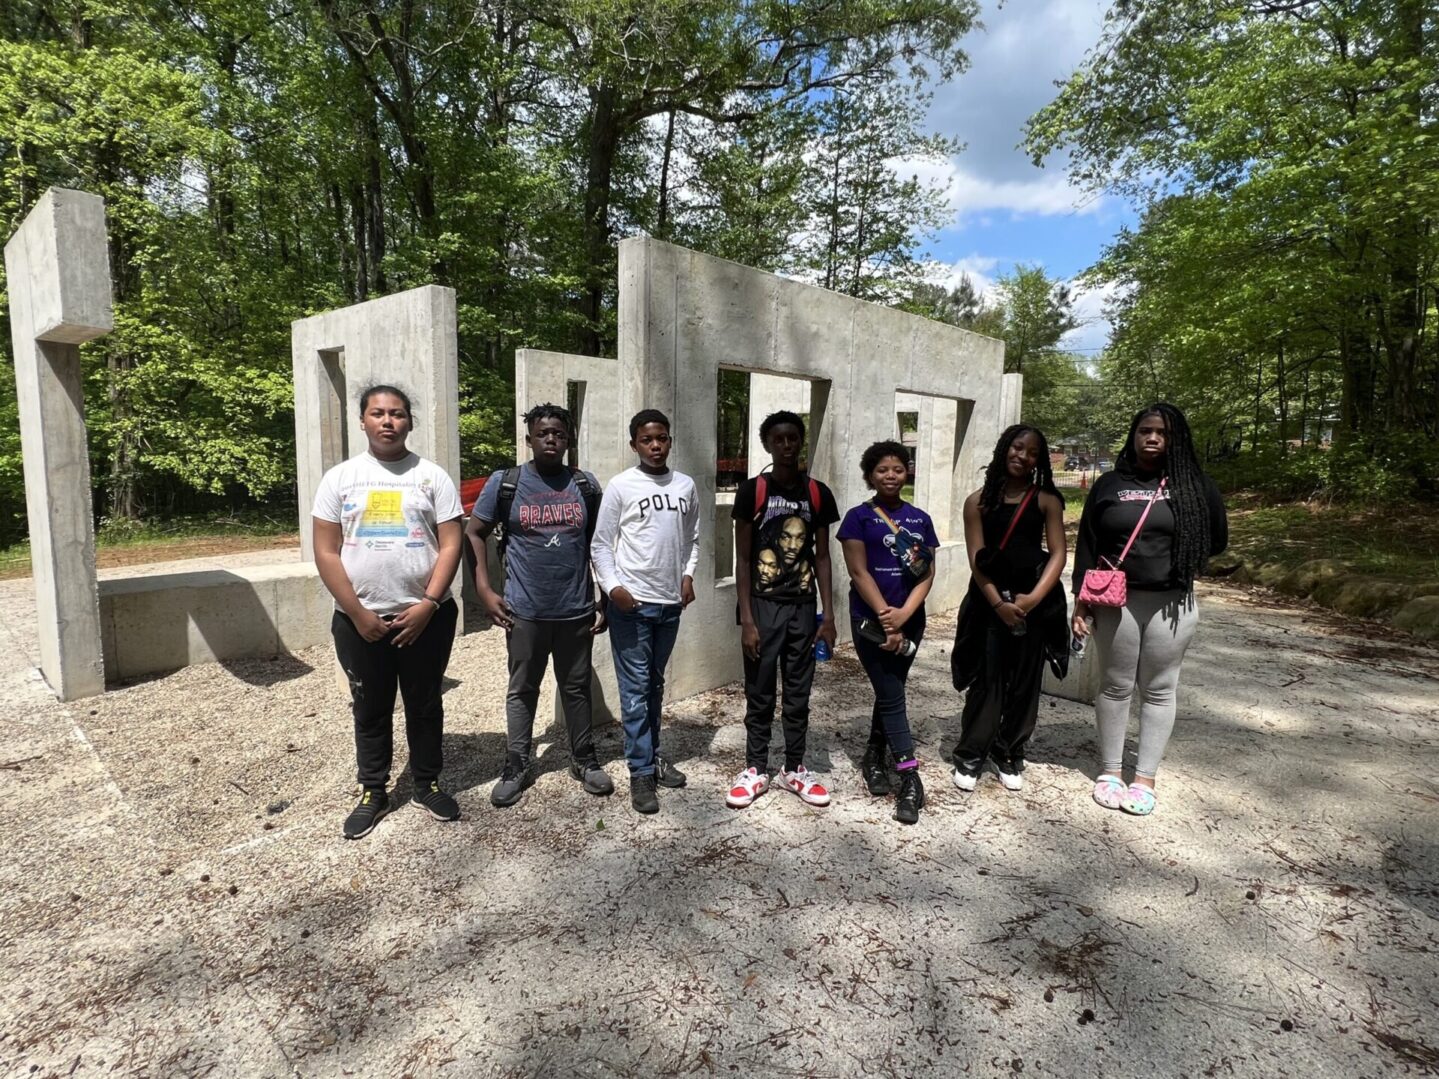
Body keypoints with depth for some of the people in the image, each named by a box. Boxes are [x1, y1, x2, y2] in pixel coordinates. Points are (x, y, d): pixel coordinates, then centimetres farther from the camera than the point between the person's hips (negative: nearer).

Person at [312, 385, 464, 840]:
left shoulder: (432, 476, 0)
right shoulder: (339, 477, 2)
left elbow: (450, 546, -4)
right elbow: (326, 552, -2)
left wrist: (427, 605, -14)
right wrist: (358, 613, -9)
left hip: (426, 617, 0)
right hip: (360, 621, 1)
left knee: (425, 705, 13)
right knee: (370, 710, 14)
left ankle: (427, 785, 30)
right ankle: (372, 793, 30)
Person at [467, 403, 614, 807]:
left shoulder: (586, 485, 2)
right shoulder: (504, 483, -3)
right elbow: (474, 534, 2)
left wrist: (604, 598, 5)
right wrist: (485, 590, -6)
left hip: (577, 610, 2)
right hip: (524, 611, -1)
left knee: (576, 687, 14)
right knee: (522, 690, 12)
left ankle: (584, 760, 28)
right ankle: (516, 766, 26)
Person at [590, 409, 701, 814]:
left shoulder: (685, 486, 6)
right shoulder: (621, 486, -6)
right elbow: (600, 545, -5)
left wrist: (688, 575, 2)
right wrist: (612, 586, -17)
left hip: (671, 603, 4)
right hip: (631, 604, -4)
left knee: (655, 685, 17)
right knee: (635, 689, 0)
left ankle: (653, 754, 31)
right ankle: (641, 772, 9)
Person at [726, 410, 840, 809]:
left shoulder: (818, 493, 3)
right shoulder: (752, 491, -6)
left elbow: (821, 557, 7)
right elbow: (743, 559, -6)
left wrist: (828, 614, 1)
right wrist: (746, 619, -11)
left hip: (803, 607, 3)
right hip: (763, 605, -3)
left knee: (799, 693, 12)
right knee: (760, 693, 7)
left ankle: (794, 769, 26)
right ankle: (756, 769, 21)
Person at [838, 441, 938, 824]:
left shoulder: (920, 519, 7)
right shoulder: (859, 517, -4)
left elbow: (927, 573, 2)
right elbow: (859, 573, -10)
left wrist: (903, 615, -13)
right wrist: (886, 620, -15)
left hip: (910, 620, 4)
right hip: (870, 620, -4)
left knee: (888, 693, 15)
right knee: (893, 697, -2)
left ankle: (874, 758, 33)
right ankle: (911, 781, 5)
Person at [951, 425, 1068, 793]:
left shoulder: (1047, 500, 3)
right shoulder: (978, 501, 2)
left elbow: (1057, 554, -3)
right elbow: (977, 559, -4)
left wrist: (1033, 598, -16)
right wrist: (998, 603, -14)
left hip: (1033, 600, 1)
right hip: (989, 600, -1)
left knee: (1024, 680, 8)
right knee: (986, 678, 1)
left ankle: (1009, 755, 24)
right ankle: (970, 756, 14)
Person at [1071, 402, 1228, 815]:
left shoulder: (1195, 485, 3)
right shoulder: (1109, 484, 3)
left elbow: (1216, 540, 13)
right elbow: (1087, 545, 3)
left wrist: (1179, 562, 0)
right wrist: (1081, 600, -2)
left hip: (1172, 603, 1)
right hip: (1116, 601, 0)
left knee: (1159, 691, 8)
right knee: (1115, 687, 8)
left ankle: (1145, 778, 19)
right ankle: (1109, 771, 21)